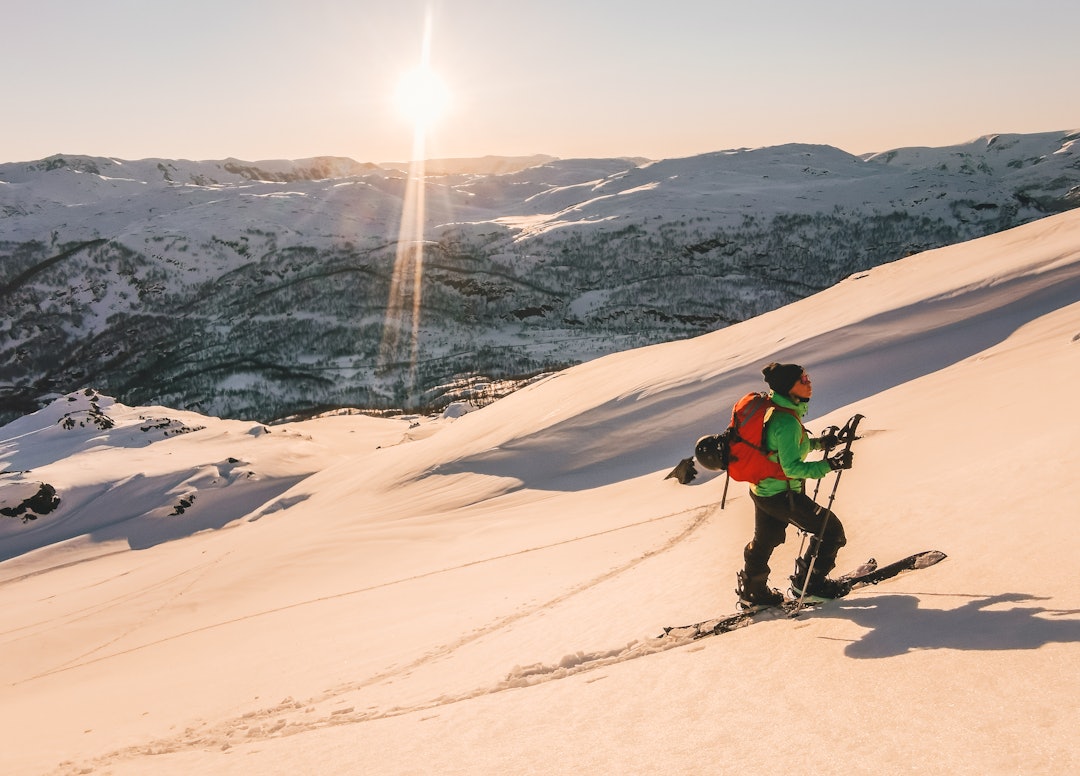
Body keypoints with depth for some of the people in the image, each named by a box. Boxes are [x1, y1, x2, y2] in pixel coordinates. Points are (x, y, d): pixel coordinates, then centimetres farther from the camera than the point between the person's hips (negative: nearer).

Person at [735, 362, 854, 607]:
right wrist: (830, 464, -30)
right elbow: (792, 467, -29)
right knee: (831, 530, 6)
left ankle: (752, 590, 43)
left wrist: (819, 442, 10)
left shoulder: (773, 410, 2)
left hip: (762, 489, 10)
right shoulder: (787, 421, -28)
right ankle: (808, 583, 19)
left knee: (765, 540, 27)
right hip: (782, 496, -10)